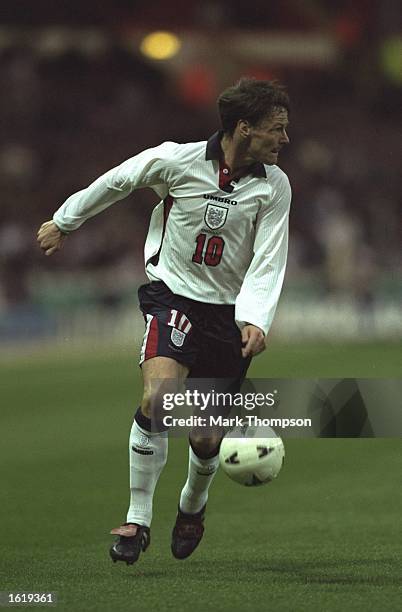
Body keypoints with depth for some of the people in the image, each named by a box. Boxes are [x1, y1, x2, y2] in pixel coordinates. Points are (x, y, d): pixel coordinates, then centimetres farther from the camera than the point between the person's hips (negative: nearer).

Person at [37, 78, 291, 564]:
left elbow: (268, 262, -9)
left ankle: (193, 505, 38)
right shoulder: (176, 160, -13)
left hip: (230, 311, 2)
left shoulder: (275, 186, -7)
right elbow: (115, 182, 5)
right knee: (158, 398, -27)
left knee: (206, 439, 3)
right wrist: (63, 222, 18)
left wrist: (254, 320, -25)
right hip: (173, 295, -2)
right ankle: (137, 520, -15)